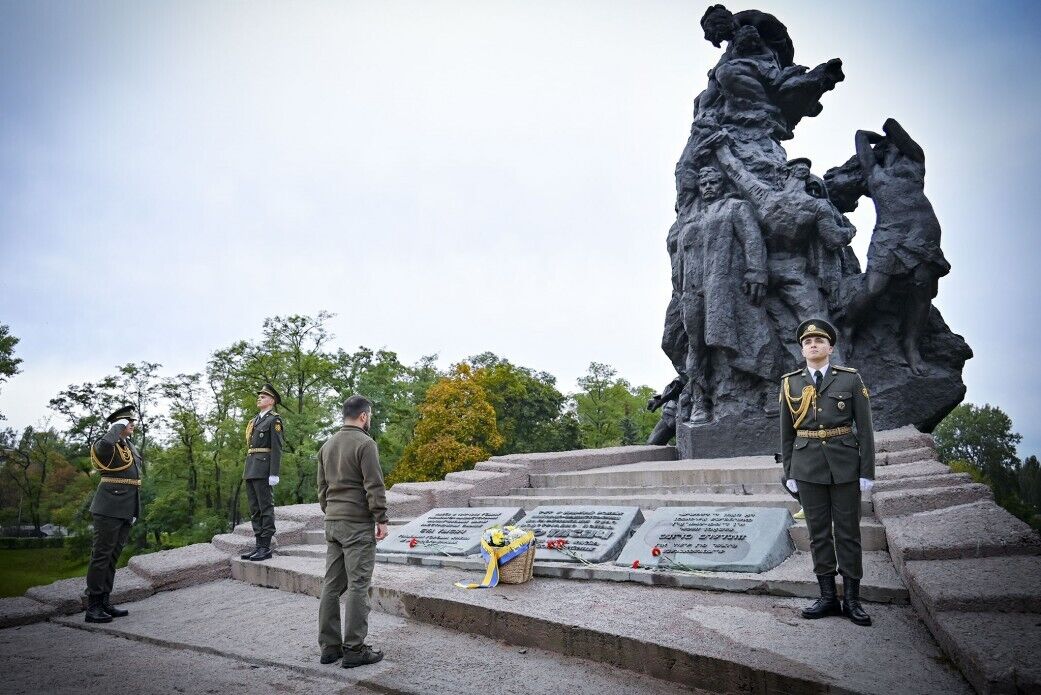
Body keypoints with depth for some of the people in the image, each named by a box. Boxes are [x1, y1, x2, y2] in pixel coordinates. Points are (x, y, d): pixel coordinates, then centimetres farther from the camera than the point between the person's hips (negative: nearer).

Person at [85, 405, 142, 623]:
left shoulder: (130, 446, 17)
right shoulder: (109, 446, -10)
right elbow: (104, 444, -38)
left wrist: (134, 510, 22)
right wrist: (118, 426, -20)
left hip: (125, 511, 9)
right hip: (109, 510, -9)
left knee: (112, 557, 13)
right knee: (101, 555, -3)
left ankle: (104, 603, 21)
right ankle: (92, 608, 4)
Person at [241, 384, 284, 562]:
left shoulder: (274, 420, -5)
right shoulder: (254, 420, 20)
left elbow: (277, 448, -12)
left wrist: (274, 474, -18)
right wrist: (247, 470, 18)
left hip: (263, 469, -9)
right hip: (250, 470, 9)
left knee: (265, 507, -5)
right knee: (254, 509, 9)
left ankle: (266, 547, -2)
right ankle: (259, 545, 15)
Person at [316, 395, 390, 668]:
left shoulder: (327, 445, 12)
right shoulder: (365, 443, -12)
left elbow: (322, 487, 17)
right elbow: (374, 487, -16)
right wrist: (382, 520, -10)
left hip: (332, 522, 8)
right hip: (358, 524, -8)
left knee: (332, 584, 10)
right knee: (357, 586, -3)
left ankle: (329, 646, 16)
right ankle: (354, 650, 1)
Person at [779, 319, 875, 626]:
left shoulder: (851, 379, -1)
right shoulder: (790, 383, 4)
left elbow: (864, 428, -1)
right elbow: (786, 432, 8)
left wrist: (867, 472, -5)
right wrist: (789, 473, 6)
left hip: (844, 465, -1)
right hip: (807, 467, 2)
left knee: (848, 532, 6)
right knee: (818, 533, 7)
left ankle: (852, 600, 16)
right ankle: (828, 597, 17)